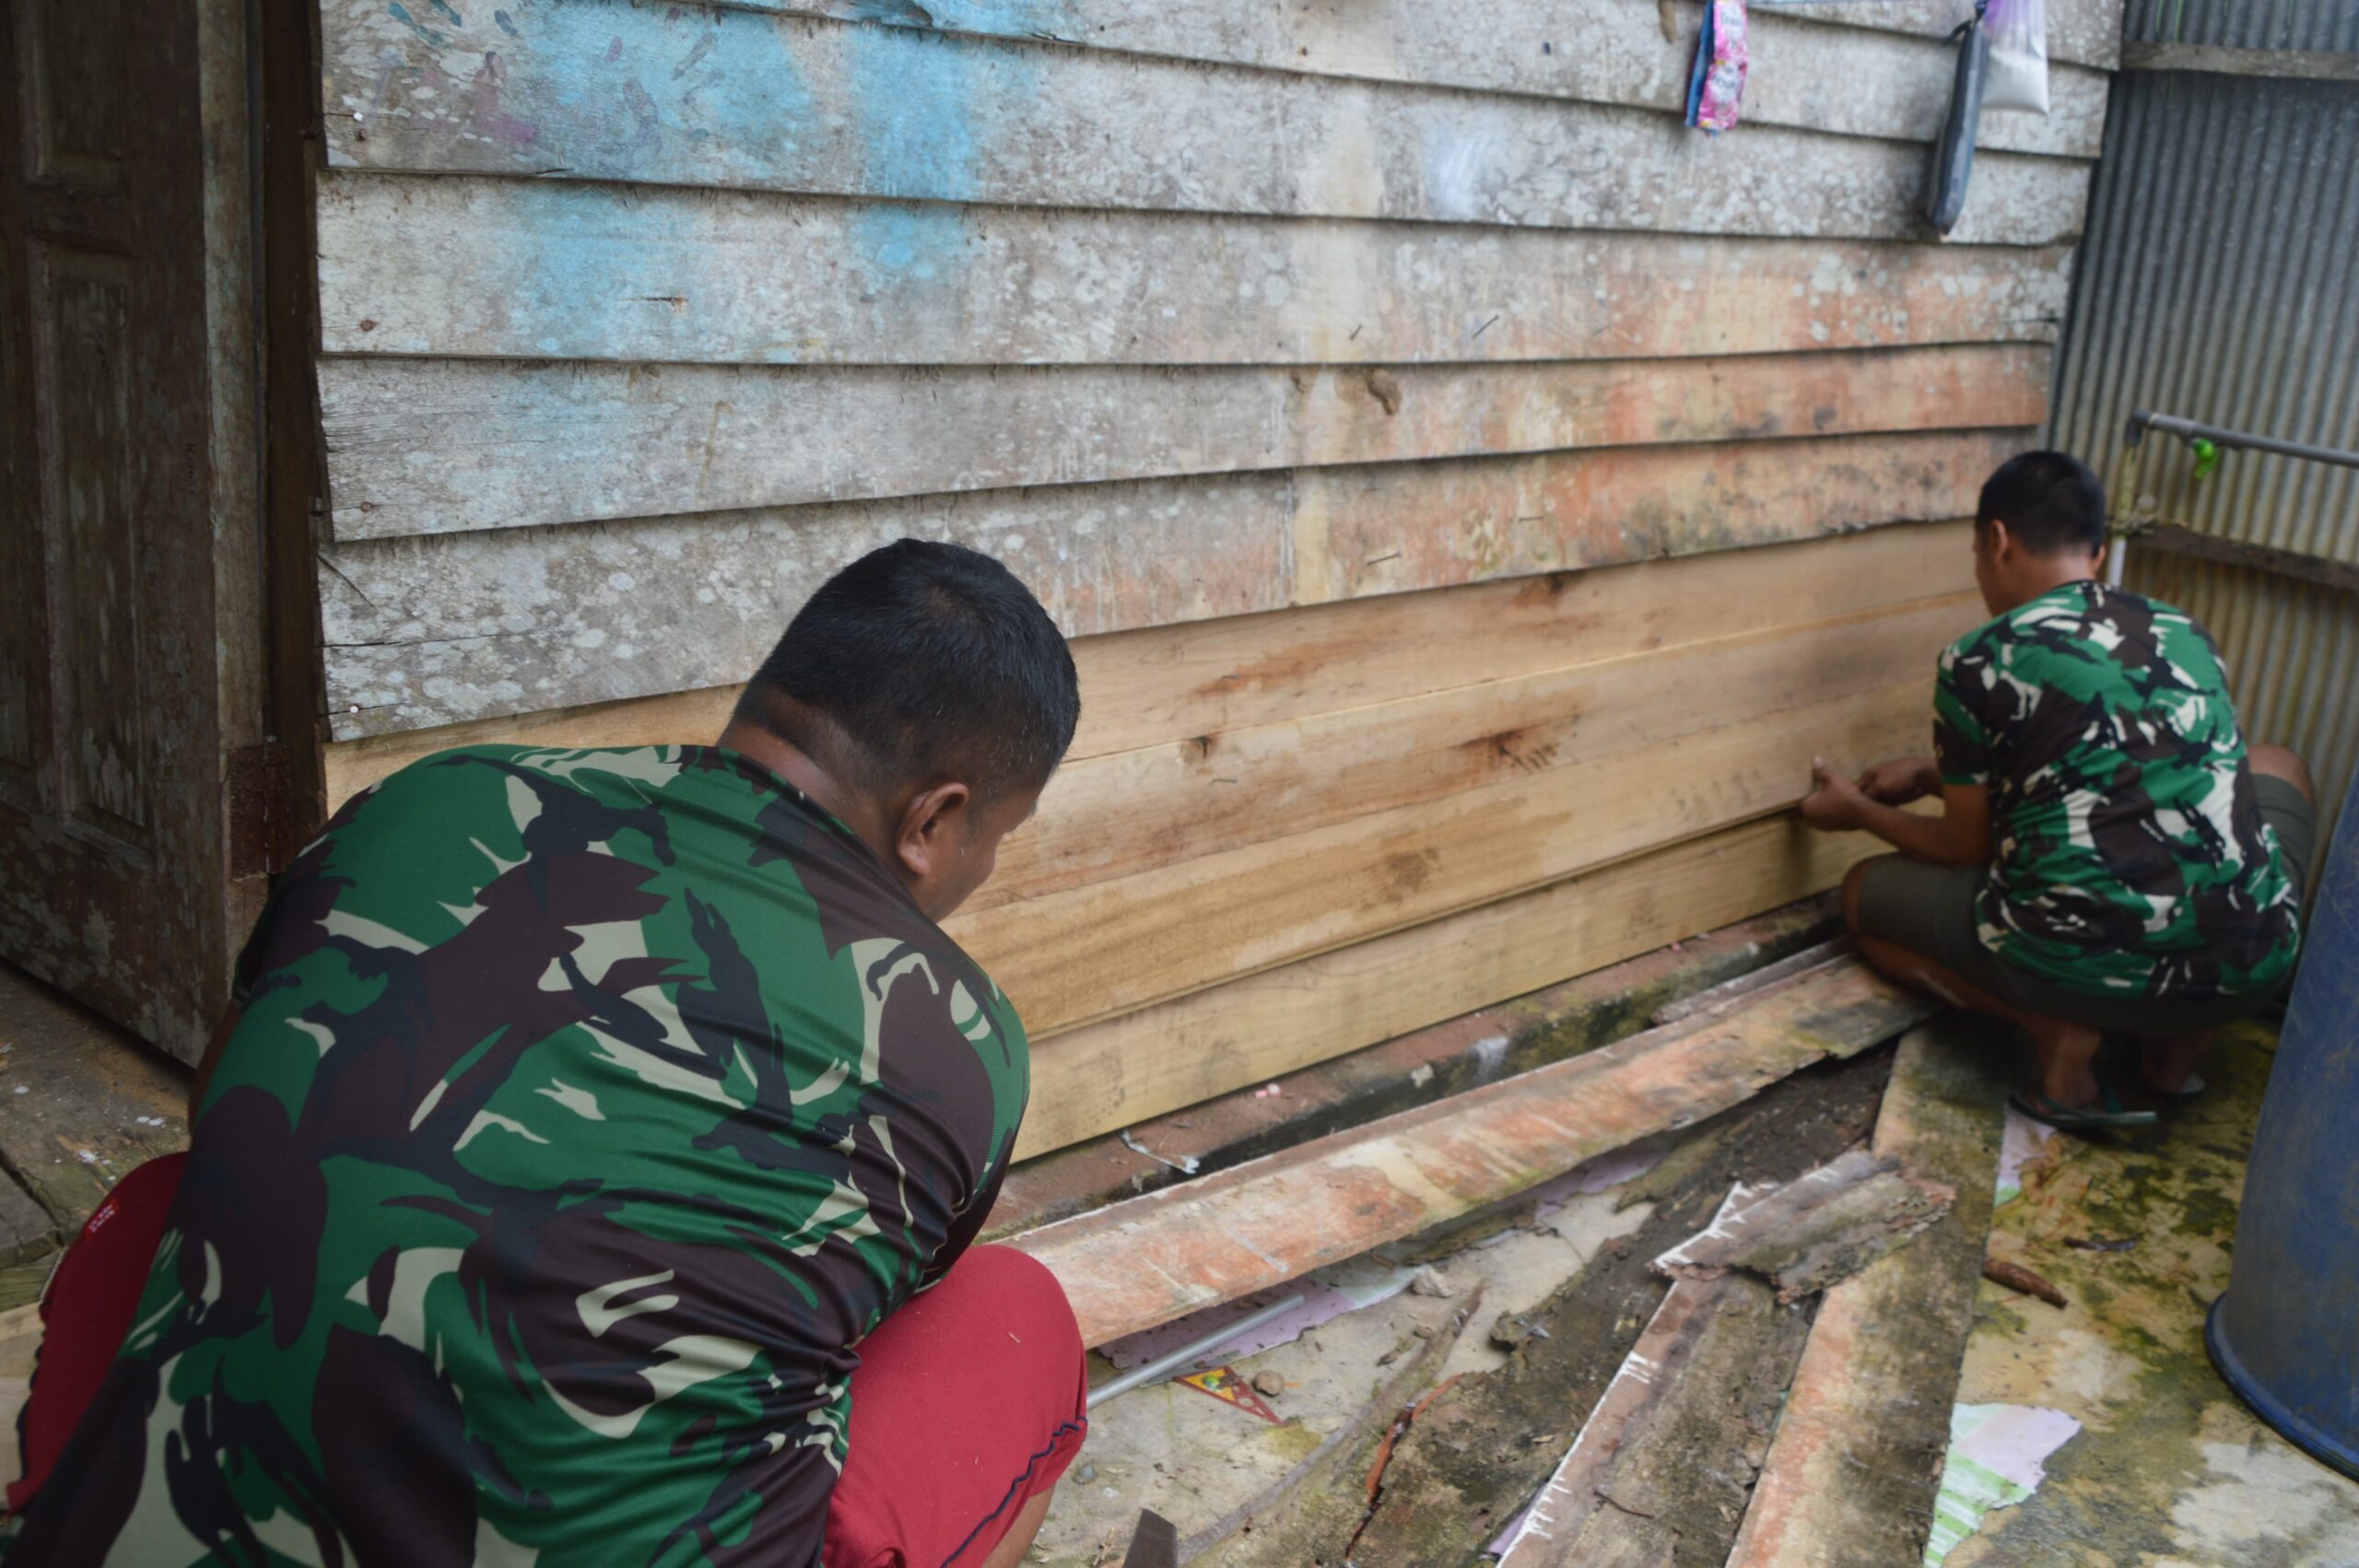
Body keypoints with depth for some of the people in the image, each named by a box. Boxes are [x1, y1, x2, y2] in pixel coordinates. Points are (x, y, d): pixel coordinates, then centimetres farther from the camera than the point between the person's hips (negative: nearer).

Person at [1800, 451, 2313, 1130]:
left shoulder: (1978, 662, -3)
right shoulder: (2187, 635, 13)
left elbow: (1968, 848, 7)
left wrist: (1860, 810, 27)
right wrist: (1934, 775, 35)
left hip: (2084, 966, -4)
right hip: (2249, 965, 4)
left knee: (1866, 893, 24)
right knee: (2275, 766, 36)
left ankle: (2062, 1034, -1)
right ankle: (2178, 1044, 19)